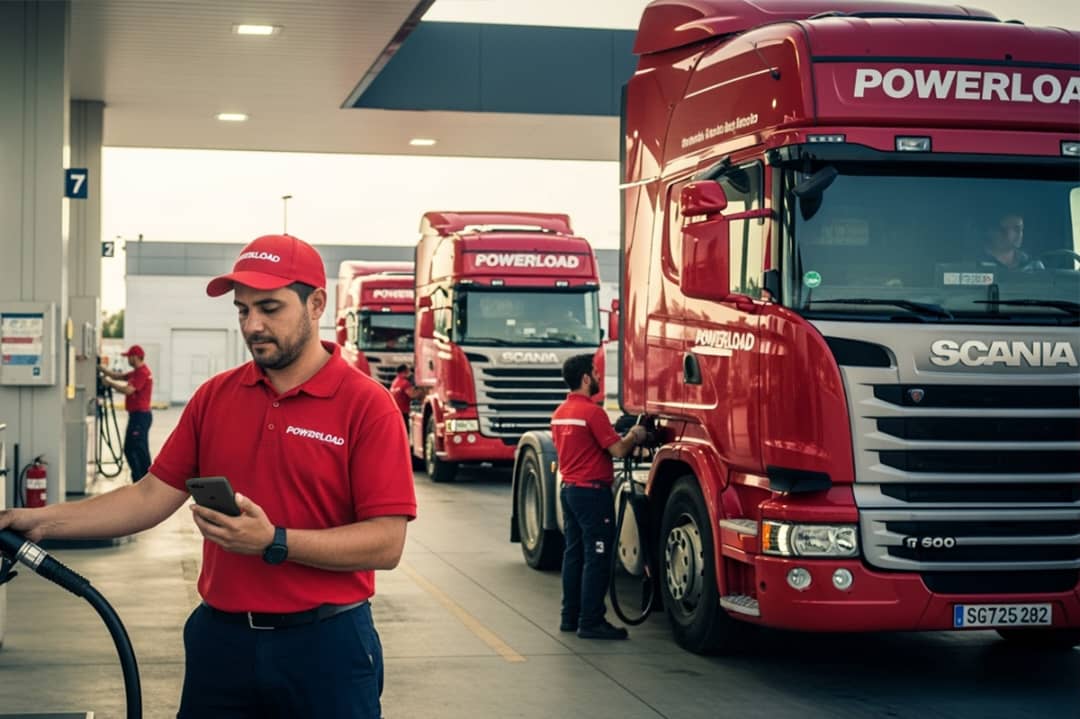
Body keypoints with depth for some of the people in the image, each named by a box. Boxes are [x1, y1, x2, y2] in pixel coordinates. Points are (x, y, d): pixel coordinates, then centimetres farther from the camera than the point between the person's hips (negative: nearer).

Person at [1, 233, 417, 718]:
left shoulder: (367, 405, -10)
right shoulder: (214, 397, 6)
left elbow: (386, 543, -14)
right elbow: (153, 496, 6)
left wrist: (274, 542, -23)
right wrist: (43, 521, -5)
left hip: (324, 643, -4)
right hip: (220, 637, 5)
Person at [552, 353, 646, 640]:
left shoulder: (560, 413, 10)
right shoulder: (592, 411, -18)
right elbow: (618, 449, -19)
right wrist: (635, 436, 1)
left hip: (569, 488, 9)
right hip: (592, 491, -9)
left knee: (574, 554, 15)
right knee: (597, 558, -5)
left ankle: (570, 617, 20)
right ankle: (591, 622, -4)